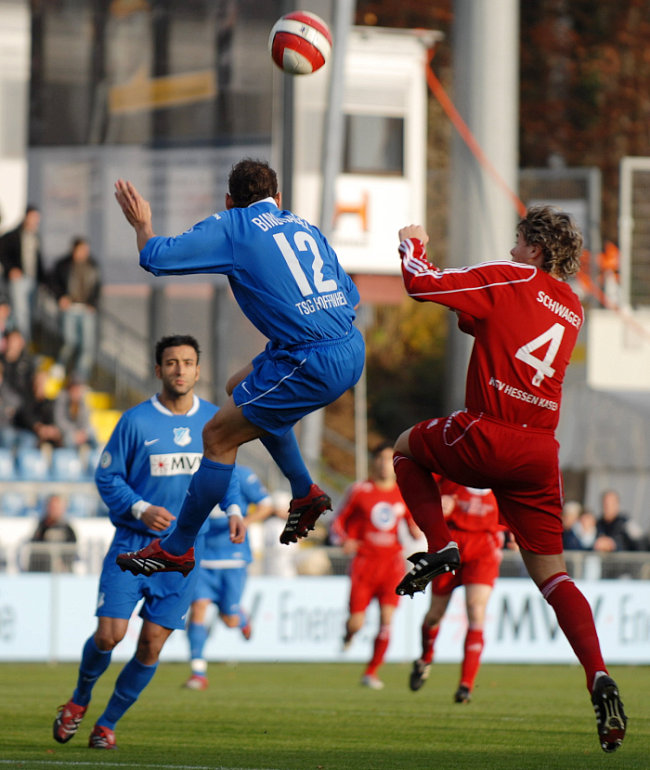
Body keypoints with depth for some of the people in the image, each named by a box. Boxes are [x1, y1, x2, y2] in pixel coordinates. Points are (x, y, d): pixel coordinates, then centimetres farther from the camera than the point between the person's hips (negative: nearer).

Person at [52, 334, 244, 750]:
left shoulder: (215, 420, 4)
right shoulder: (136, 420, -6)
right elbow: (107, 477, -2)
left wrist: (233, 509, 0)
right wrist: (141, 509, -17)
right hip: (133, 543, -3)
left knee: (151, 645, -1)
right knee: (109, 634, -11)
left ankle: (107, 724, 16)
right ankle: (80, 699, 19)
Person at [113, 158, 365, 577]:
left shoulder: (230, 226, 0)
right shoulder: (304, 226, 18)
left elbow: (158, 257, -5)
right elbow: (350, 294, 21)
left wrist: (142, 224, 15)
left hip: (313, 363, -7)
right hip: (351, 349, 7)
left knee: (218, 437, 5)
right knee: (242, 389, 29)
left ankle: (178, 547, 15)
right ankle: (306, 492, 31)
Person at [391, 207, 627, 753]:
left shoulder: (509, 281, -3)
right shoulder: (572, 309, 15)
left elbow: (420, 283, -4)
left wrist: (413, 243, 14)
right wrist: (472, 317, 31)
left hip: (488, 439, -5)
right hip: (542, 449, 5)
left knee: (407, 448, 26)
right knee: (551, 572, 6)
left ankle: (441, 546, 8)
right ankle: (598, 676, -14)